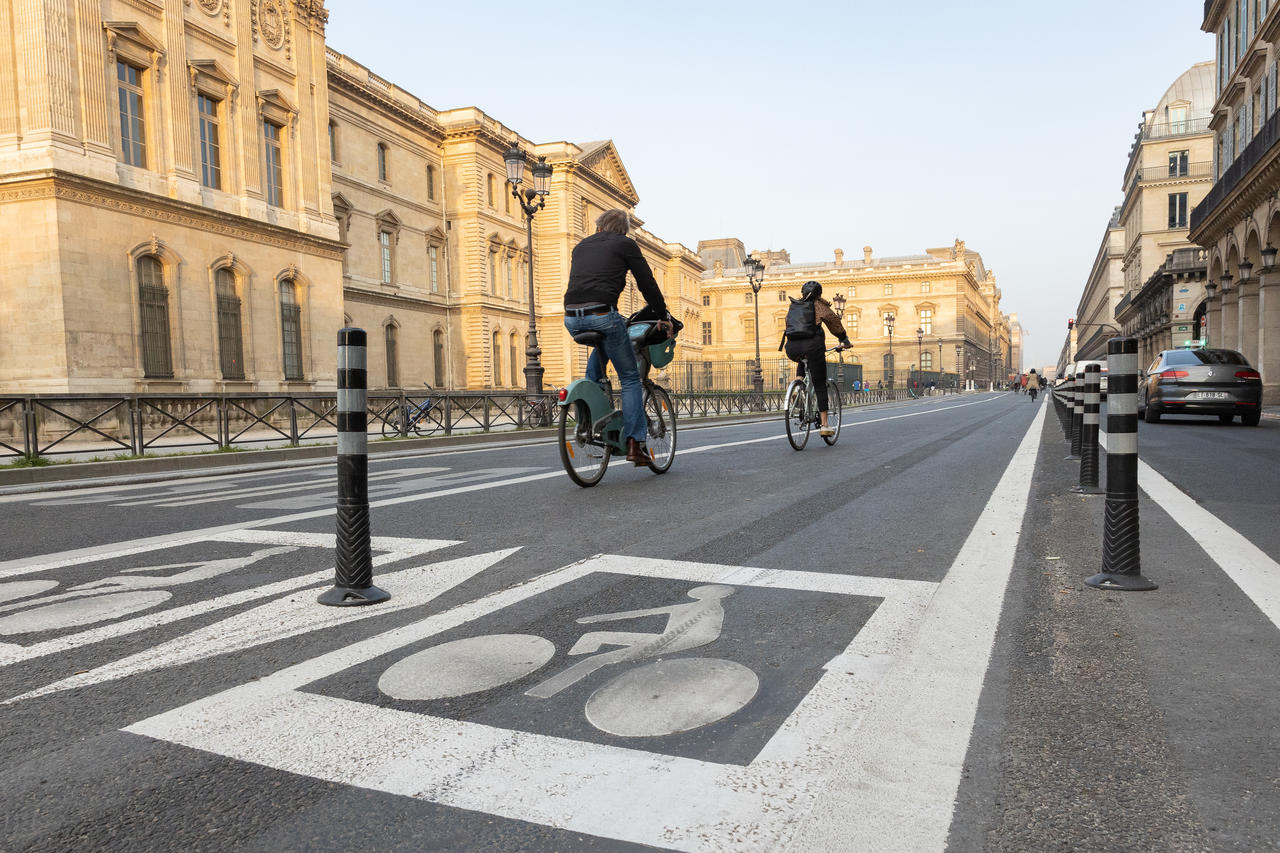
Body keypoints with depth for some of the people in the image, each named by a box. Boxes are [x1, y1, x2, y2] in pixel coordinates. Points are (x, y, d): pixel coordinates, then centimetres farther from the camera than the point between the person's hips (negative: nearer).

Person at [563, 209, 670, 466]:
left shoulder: (580, 246, 28)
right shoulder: (625, 244, 13)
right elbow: (647, 284, 11)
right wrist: (664, 316, 21)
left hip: (572, 319, 5)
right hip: (601, 315, -5)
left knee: (601, 347, 37)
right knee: (630, 378, 7)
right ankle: (634, 443, 0)